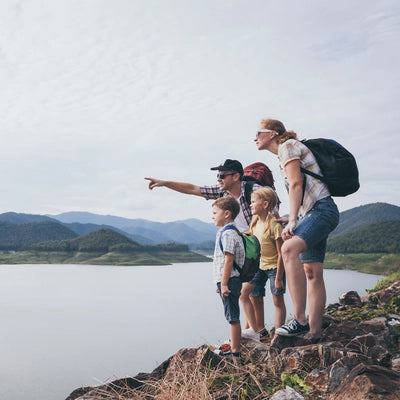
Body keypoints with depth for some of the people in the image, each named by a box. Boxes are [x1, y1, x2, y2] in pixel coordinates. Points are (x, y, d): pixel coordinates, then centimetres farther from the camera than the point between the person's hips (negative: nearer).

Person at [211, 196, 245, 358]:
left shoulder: (228, 234, -15)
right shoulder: (227, 232, 18)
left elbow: (228, 260, -21)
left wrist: (224, 284, -22)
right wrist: (221, 283, 24)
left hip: (229, 280, -10)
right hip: (227, 281, 10)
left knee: (233, 317, -4)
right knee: (232, 317, 16)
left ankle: (235, 351, 2)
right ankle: (233, 347, 24)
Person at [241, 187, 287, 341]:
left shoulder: (274, 225, -21)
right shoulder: (255, 222, 1)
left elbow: (281, 254, -19)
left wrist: (278, 278, -18)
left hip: (274, 266, -7)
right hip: (259, 265, 7)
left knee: (277, 300, 1)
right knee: (243, 292, -2)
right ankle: (258, 330, 2)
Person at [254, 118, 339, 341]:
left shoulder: (287, 146, -2)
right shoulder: (284, 153, 25)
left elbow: (296, 183, -14)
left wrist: (292, 220, -21)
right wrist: (294, 220, 24)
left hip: (321, 210, -11)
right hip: (312, 214, 11)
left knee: (289, 248, -32)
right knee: (312, 273, 5)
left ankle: (300, 320, -36)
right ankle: (314, 332, 5)